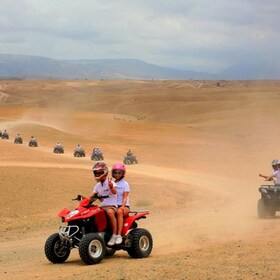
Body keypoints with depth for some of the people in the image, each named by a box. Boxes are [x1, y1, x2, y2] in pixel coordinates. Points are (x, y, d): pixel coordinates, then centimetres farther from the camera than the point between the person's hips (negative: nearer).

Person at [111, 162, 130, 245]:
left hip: (124, 206, -3)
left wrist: (123, 206, -26)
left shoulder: (125, 184, 4)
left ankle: (119, 235, -42)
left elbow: (125, 197, -8)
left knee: (119, 212, -39)